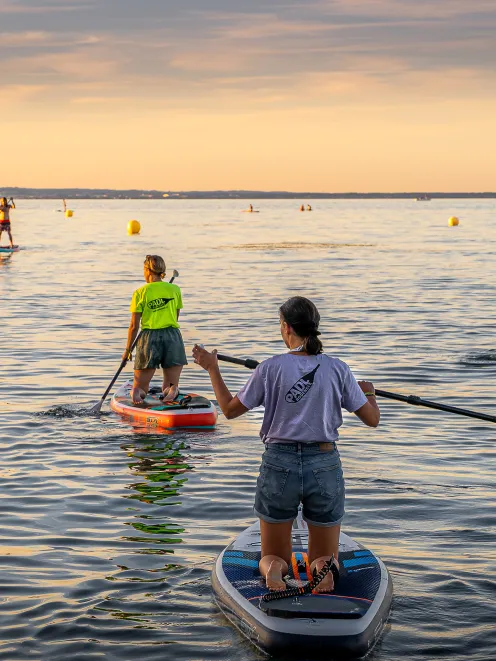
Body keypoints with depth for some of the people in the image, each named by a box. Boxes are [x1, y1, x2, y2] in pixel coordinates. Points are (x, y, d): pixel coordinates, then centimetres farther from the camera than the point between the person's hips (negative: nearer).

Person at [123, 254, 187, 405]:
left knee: (139, 388, 9)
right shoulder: (175, 289, 7)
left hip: (149, 338, -2)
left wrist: (127, 350, 10)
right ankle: (172, 390, -26)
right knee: (171, 386, 11)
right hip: (173, 338, 2)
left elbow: (134, 326, 0)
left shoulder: (140, 293, -1)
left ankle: (137, 392, -28)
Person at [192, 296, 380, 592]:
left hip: (279, 465, -1)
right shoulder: (337, 369, -3)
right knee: (324, 557, 17)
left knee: (274, 556, 16)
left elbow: (230, 409, 5)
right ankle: (324, 569, -19)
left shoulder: (271, 368, -7)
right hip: (325, 467, 1)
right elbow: (372, 419, 4)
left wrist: (213, 369, 18)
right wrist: (369, 392, 26)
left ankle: (273, 570, -20)